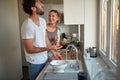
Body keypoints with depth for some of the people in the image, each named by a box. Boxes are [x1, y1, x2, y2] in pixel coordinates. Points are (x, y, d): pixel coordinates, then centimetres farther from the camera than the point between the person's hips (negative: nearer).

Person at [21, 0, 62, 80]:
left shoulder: (42, 21, -2)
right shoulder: (27, 25, -25)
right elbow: (29, 49, -22)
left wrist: (54, 53, 3)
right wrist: (48, 48, -28)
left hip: (45, 59, 7)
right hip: (35, 62, -7)